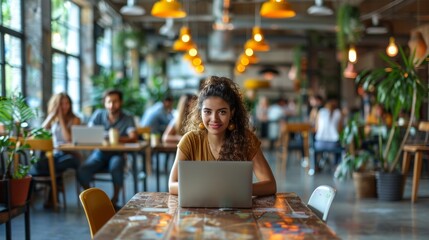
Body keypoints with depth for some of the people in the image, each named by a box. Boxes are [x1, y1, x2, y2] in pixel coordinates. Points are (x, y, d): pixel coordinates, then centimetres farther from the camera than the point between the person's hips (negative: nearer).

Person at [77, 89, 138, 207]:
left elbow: (133, 138, -16)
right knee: (82, 171, -27)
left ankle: (115, 198, -14)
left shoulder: (128, 119, 0)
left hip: (117, 154, -2)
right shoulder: (98, 114, 7)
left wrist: (117, 138, -36)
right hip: (99, 153, 2)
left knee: (115, 168, -37)